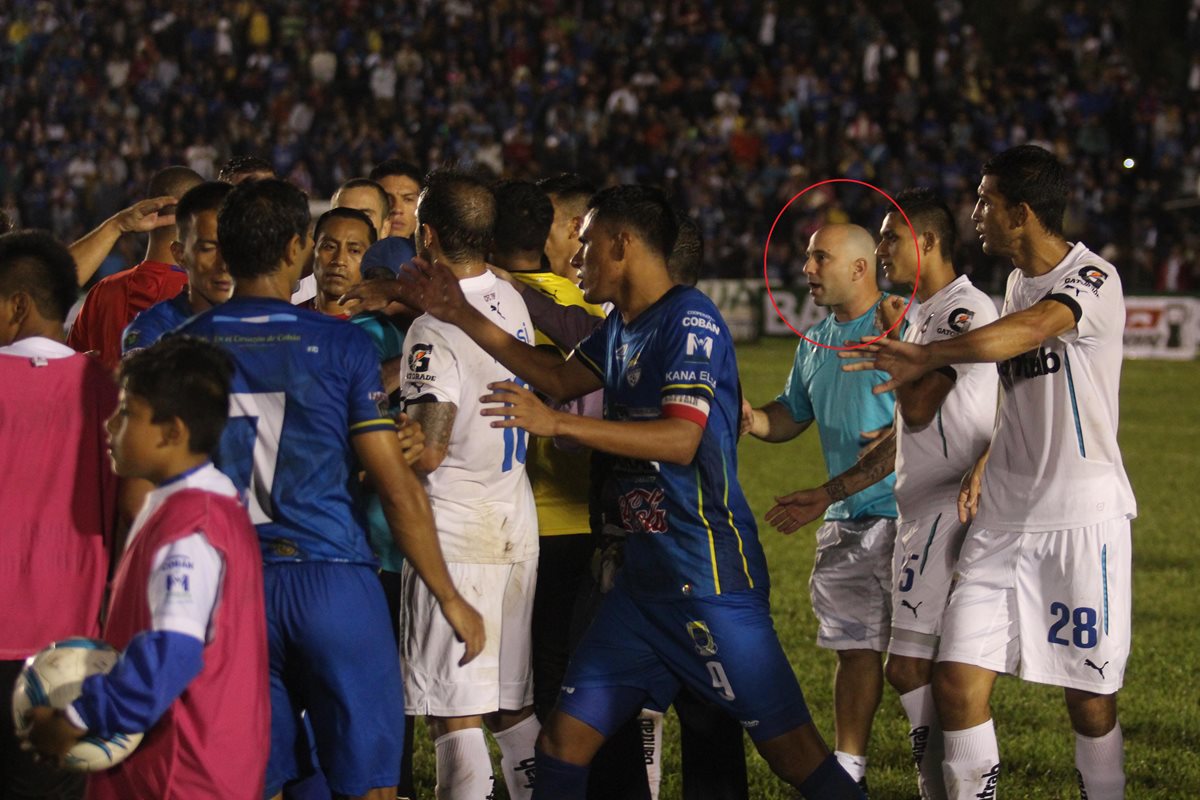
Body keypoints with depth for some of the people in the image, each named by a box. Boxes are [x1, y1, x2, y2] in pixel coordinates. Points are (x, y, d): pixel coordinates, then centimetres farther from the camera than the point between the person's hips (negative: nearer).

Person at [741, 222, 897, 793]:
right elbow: (794, 415, 25)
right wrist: (754, 419, 4)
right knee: (855, 648, 12)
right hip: (845, 519, 7)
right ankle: (848, 771, 20)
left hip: (905, 511, -7)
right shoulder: (815, 342, 15)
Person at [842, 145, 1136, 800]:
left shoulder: (1093, 279, -12)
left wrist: (926, 357, -35)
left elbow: (1031, 329, -33)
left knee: (1089, 697, 0)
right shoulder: (1017, 283, 15)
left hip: (1082, 516, -7)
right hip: (1004, 517, 7)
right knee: (957, 681, -2)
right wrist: (982, 464, 12)